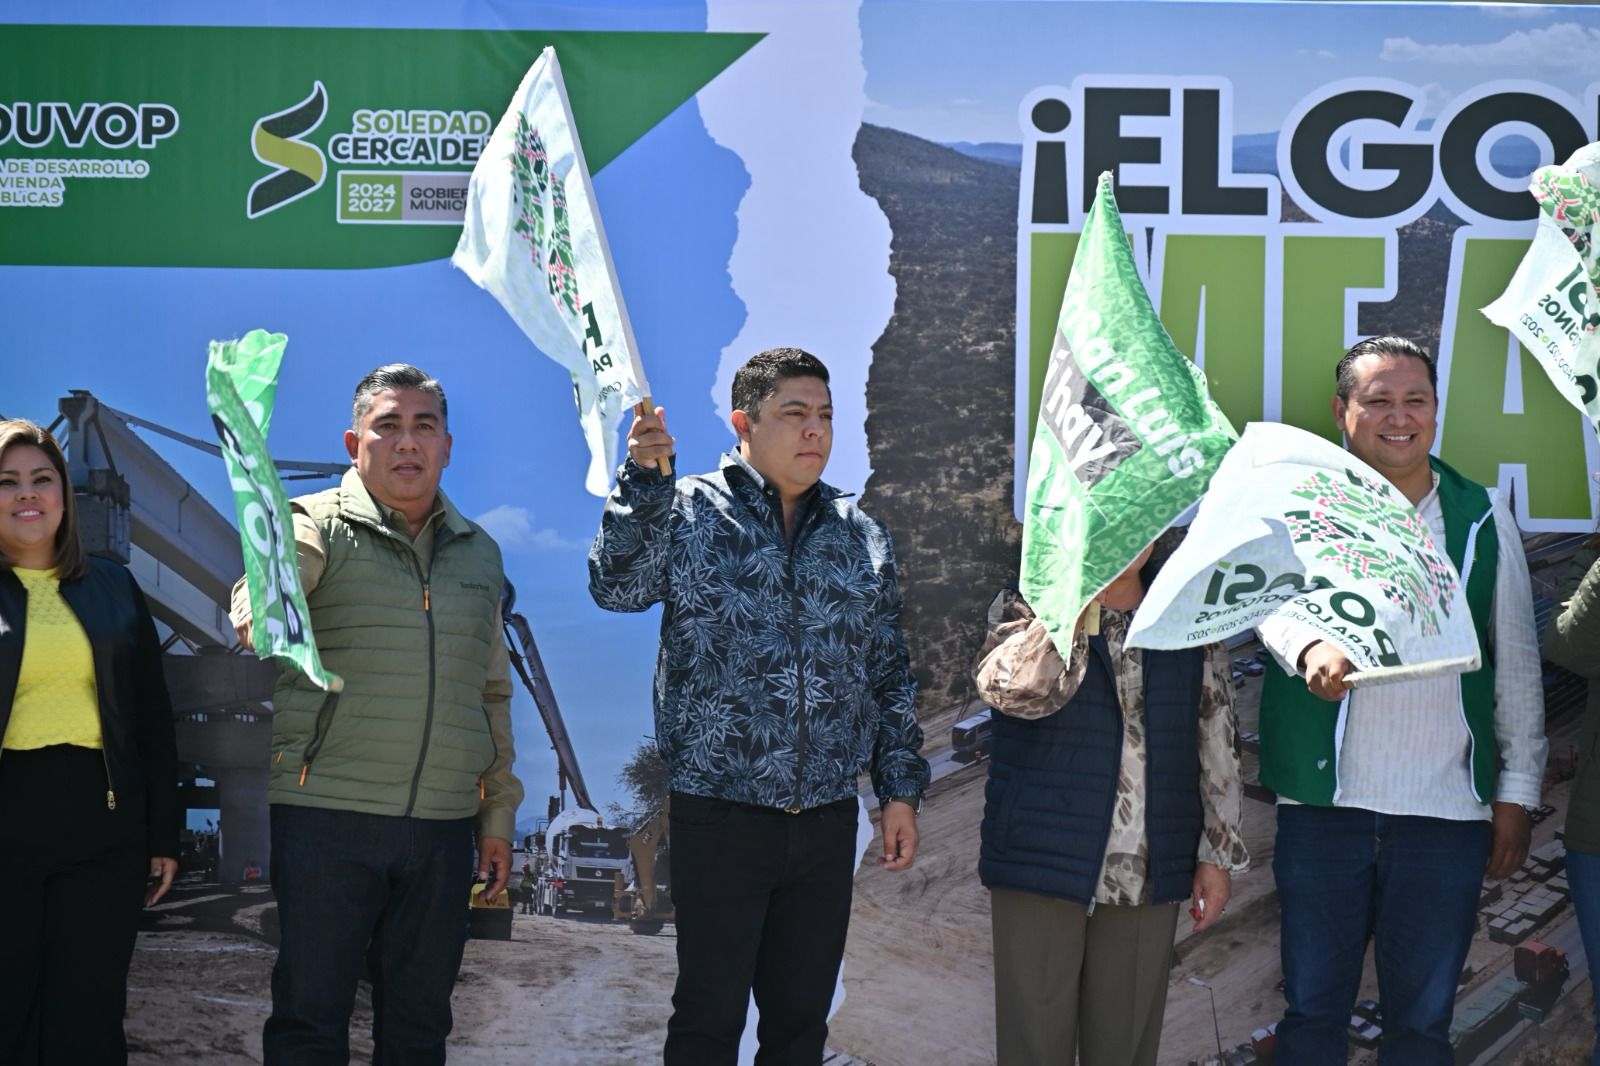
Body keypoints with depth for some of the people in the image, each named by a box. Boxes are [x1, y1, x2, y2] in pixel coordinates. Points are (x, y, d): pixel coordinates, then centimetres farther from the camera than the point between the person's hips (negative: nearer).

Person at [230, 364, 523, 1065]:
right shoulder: (317, 527, -1)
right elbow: (256, 617, -20)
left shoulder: (479, 552, 14)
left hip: (443, 829, 4)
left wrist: (498, 816, 18)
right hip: (326, 820, -4)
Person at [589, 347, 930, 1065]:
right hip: (719, 817, -4)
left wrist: (901, 790, 10)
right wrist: (642, 478, -24)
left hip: (828, 822, 4)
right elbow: (617, 587, -15)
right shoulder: (688, 511, 0)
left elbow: (889, 675, 14)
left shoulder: (862, 537, 12)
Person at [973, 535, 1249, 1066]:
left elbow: (1216, 738, 12)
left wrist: (1220, 851, 9)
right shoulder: (1027, 604, 0)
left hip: (1150, 874, 3)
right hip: (1043, 861, -2)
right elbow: (1015, 689, -20)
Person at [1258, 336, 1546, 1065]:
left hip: (1448, 811, 1)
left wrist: (1518, 789, 7)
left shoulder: (1483, 519, 8)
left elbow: (1517, 662, 11)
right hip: (1325, 804, -1)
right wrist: (1310, 649, -40)